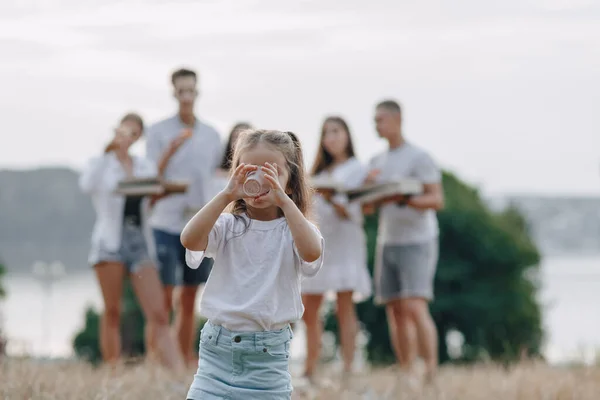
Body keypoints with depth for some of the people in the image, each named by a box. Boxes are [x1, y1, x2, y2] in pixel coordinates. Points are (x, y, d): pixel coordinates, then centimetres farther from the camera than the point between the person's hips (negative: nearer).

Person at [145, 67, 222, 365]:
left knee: (189, 300, 8)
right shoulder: (159, 132, -1)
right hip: (166, 225, -4)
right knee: (163, 299, -5)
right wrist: (171, 149, -19)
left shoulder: (211, 136, 11)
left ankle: (187, 360, 13)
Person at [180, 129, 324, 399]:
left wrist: (284, 200, -24)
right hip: (218, 348, 1)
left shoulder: (293, 229, 0)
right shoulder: (227, 226, 2)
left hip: (269, 355, -1)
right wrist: (226, 195, -22)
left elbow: (311, 252, -22)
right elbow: (189, 239, -17)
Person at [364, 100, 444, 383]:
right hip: (388, 242, 7)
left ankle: (431, 372, -16)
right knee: (396, 312, 3)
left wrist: (403, 200, -27)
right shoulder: (378, 162, 15)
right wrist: (368, 187, -6)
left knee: (415, 308, -17)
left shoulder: (419, 157, -6)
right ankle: (406, 376, 6)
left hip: (417, 242, -7)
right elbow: (367, 208, 15)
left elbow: (437, 200, -13)